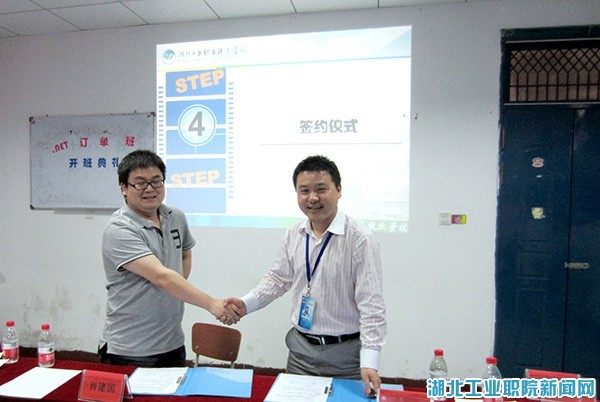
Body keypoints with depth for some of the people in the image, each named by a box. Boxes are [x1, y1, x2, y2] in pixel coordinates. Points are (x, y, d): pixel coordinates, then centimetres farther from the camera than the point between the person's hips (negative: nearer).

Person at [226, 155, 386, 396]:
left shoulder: (360, 239, -19)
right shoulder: (293, 235, -1)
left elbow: (371, 305, -18)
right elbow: (278, 278, 11)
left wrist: (369, 363, -22)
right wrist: (246, 304, -1)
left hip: (344, 352, -5)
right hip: (300, 347, 5)